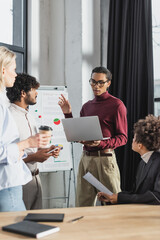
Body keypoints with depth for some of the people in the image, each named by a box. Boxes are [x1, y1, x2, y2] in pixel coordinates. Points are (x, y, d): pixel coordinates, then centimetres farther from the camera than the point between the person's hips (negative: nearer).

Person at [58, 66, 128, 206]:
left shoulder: (116, 105, -2)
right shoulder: (87, 106, 16)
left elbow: (123, 138, -5)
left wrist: (102, 144, -21)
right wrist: (68, 114, 8)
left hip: (105, 158, -5)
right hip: (86, 158, 6)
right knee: (82, 204, 8)